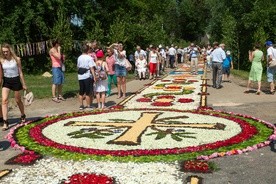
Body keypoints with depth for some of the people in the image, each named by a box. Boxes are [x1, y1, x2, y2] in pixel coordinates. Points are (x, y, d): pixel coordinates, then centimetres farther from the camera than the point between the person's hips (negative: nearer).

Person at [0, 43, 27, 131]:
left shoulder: (16, 59, -8)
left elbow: (20, 72, -3)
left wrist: (24, 84, -1)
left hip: (15, 80, -2)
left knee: (18, 100, 11)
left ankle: (23, 116, 36)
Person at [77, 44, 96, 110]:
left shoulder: (79, 58, 7)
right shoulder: (89, 58, -10)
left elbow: (78, 66, 13)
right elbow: (92, 68, -15)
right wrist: (94, 76, -16)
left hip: (80, 76, 5)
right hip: (87, 76, -5)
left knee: (81, 92, 11)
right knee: (87, 92, 3)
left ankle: (81, 105, 15)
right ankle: (88, 105, 9)